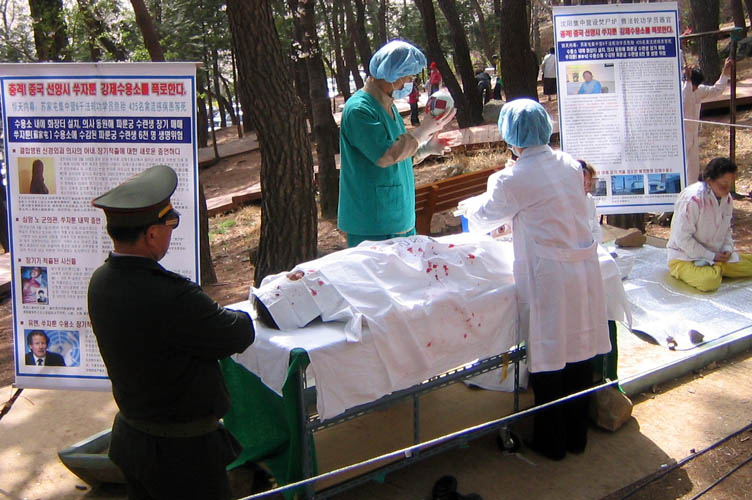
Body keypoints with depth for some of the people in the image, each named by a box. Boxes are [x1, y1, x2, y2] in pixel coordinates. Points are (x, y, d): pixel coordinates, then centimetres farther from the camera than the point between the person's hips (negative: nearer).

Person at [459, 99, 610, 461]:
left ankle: (551, 443, 23)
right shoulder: (570, 165, 5)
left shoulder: (513, 180, -14)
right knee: (580, 353, 16)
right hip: (584, 270, 6)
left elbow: (485, 216, 4)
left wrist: (468, 206, 27)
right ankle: (576, 436, 32)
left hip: (549, 277, -6)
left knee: (549, 358, 8)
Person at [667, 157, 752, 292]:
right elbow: (682, 239, -25)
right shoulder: (693, 199, -25)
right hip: (685, 258, -6)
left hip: (716, 256, 6)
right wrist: (711, 256, -19)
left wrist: (728, 248, -4)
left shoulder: (727, 198, 1)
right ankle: (715, 269, -1)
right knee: (709, 281, -31)